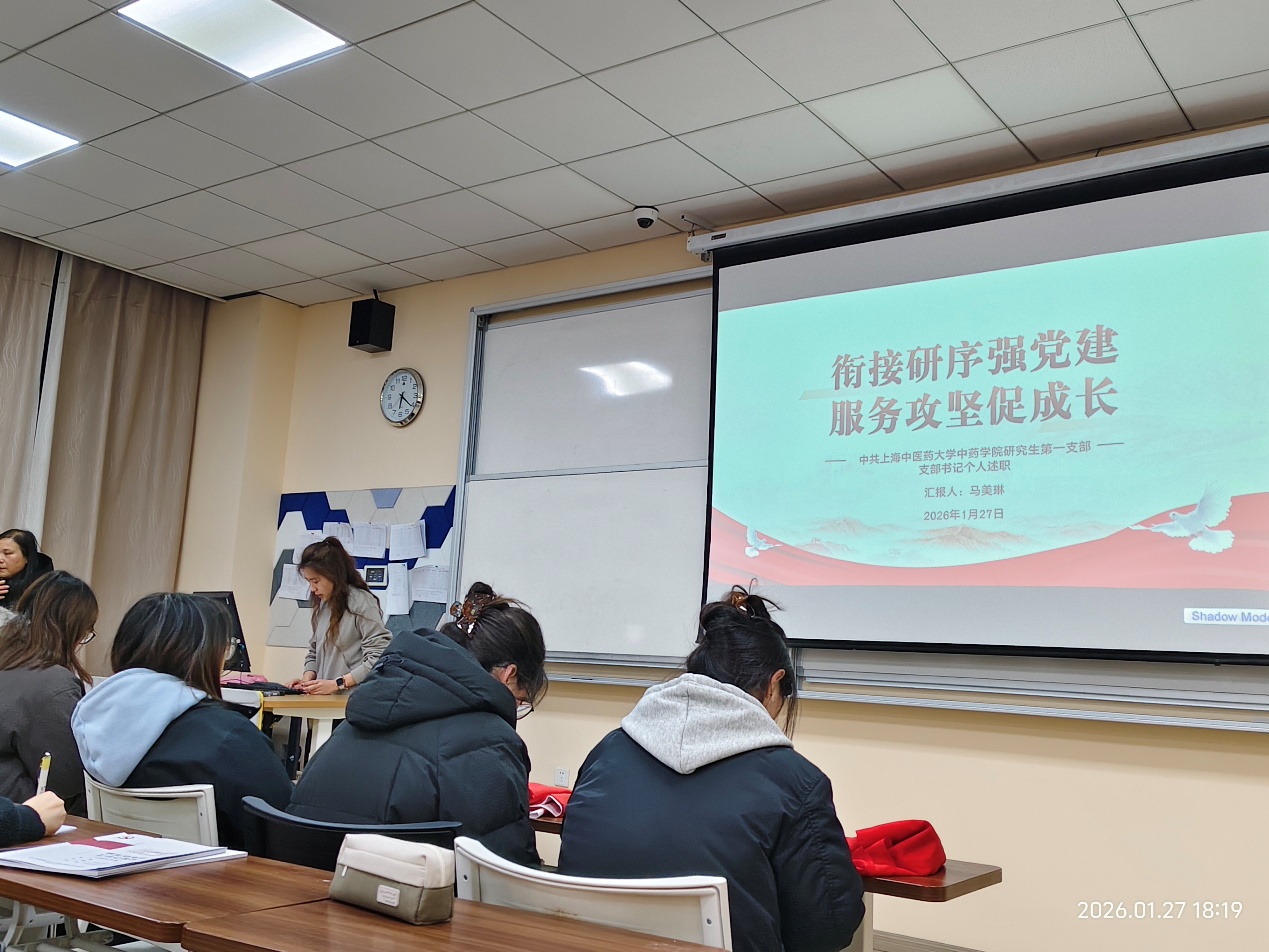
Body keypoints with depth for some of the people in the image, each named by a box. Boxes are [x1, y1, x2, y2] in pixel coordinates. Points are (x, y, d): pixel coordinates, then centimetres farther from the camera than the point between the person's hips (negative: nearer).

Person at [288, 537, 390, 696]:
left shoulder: (361, 602, -7)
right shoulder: (322, 605, 14)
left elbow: (377, 659, -13)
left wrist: (337, 684, -13)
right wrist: (308, 678, 5)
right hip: (325, 698, 6)